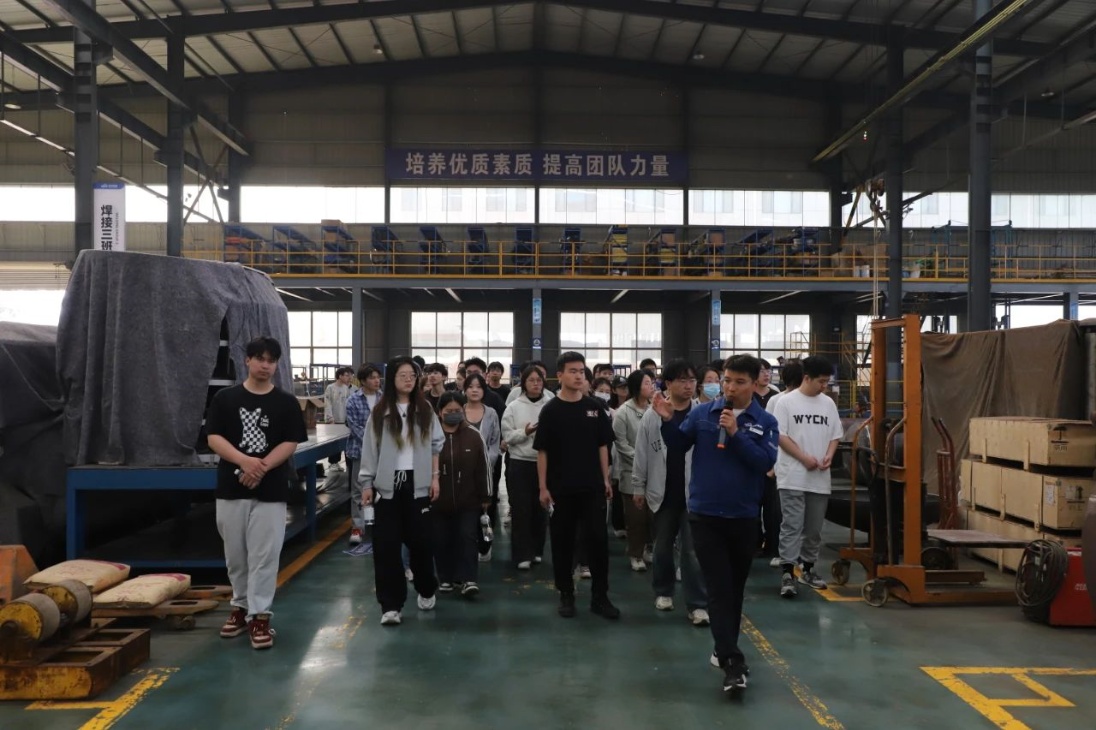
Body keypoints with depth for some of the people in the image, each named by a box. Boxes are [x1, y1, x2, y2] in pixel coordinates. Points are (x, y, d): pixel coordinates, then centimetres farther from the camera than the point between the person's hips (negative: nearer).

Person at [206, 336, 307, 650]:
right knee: (235, 555, 11)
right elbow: (214, 438, -3)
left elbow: (290, 444, -4)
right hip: (230, 488, 2)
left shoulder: (286, 402, 2)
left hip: (271, 490, -1)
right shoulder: (225, 398, 3)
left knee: (264, 556, -3)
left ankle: (260, 615, 3)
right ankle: (241, 605, 29)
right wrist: (245, 461, -19)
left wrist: (261, 468, -18)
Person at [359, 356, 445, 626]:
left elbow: (436, 445, 8)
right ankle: (391, 604, 5)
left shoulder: (425, 410, 4)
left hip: (417, 483, 1)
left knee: (421, 540, 4)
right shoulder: (380, 413, 1)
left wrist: (435, 477, 3)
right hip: (387, 484, 0)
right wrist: (367, 484, -2)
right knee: (386, 544, -2)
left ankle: (426, 590, 29)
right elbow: (370, 450, 1)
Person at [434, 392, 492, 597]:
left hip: (468, 501, 0)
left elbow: (482, 469, 3)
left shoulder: (473, 436, -1)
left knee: (467, 538, -4)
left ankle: (466, 579, 0)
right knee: (442, 541, 9)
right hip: (438, 501, 0)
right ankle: (446, 578, 23)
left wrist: (485, 497, 3)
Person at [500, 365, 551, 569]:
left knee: (540, 508, 10)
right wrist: (525, 432, -18)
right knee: (521, 509, 0)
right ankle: (522, 554, 6)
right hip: (519, 463, -1)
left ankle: (536, 550, 24)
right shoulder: (513, 407, 1)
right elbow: (507, 436, -3)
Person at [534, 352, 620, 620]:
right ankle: (566, 595, 19)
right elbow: (542, 451, -3)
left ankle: (600, 597, 12)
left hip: (592, 486, 2)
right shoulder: (550, 410, -3)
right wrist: (543, 487, -6)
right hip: (560, 488, -2)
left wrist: (606, 479, 5)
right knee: (562, 542, 6)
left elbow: (602, 445, 9)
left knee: (598, 540, 1)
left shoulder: (594, 408, 4)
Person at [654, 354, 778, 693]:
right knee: (718, 588, -5)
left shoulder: (765, 422, -2)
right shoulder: (702, 412, -2)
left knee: (735, 588, 15)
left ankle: (725, 649, 32)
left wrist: (736, 433, -21)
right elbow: (677, 445, 3)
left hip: (744, 517, 2)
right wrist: (667, 421, -15)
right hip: (705, 515, -1)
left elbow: (765, 462, -14)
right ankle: (733, 662, -5)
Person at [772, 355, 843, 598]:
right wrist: (804, 458, -15)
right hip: (793, 476, -5)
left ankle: (808, 569, 24)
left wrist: (829, 456, -5)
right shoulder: (786, 401, -5)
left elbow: (835, 435, 14)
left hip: (820, 477, 5)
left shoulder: (828, 403, 10)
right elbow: (780, 436, -9)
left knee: (814, 528, 11)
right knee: (792, 526, -9)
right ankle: (787, 574, -8)